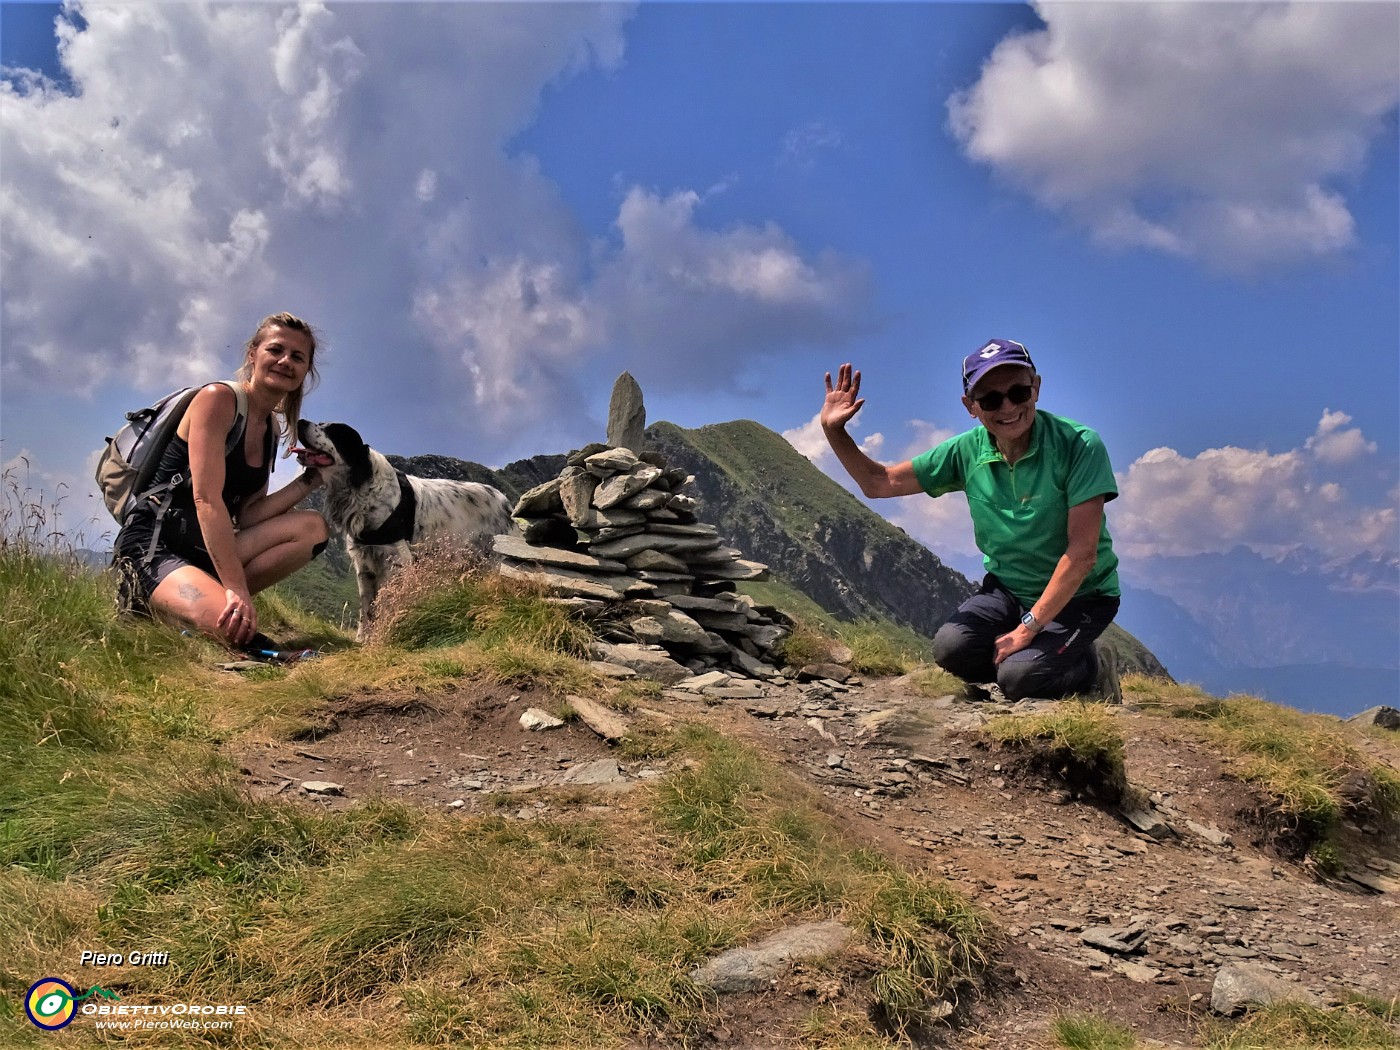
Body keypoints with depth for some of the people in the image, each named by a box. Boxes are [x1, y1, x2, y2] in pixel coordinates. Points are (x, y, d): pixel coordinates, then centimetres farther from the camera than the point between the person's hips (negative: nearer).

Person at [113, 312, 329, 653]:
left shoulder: (272, 429, 13)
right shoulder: (218, 398, -11)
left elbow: (246, 517, 5)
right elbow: (207, 499, -22)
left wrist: (309, 481, -5)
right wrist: (237, 589, -28)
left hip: (202, 548, 8)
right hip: (153, 545, -8)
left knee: (312, 528, -10)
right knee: (236, 626, -32)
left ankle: (212, 595, -13)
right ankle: (144, 597, -4)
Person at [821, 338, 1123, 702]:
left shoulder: (1079, 445, -21)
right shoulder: (966, 452, -8)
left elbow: (1082, 552, -23)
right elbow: (878, 483, -1)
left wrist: (1029, 627, -24)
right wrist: (834, 431, -17)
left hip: (1080, 594, -4)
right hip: (1008, 588, 4)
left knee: (1018, 678, -25)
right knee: (951, 648, -22)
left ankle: (1094, 665, 6)